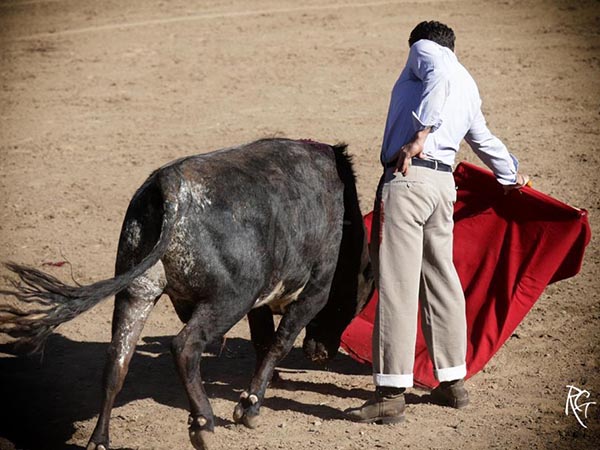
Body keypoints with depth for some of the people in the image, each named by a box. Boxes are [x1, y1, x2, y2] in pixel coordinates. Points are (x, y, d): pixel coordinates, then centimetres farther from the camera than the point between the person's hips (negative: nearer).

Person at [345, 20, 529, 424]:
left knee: (398, 286, -9)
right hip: (444, 183, 8)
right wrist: (512, 174, 59)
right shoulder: (469, 85, 27)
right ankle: (453, 382, 24)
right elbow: (484, 139, 41)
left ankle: (391, 395, -10)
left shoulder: (424, 50, 7)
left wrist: (419, 137, -23)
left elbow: (438, 74, -18)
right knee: (442, 280, 17)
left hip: (407, 178, -8)